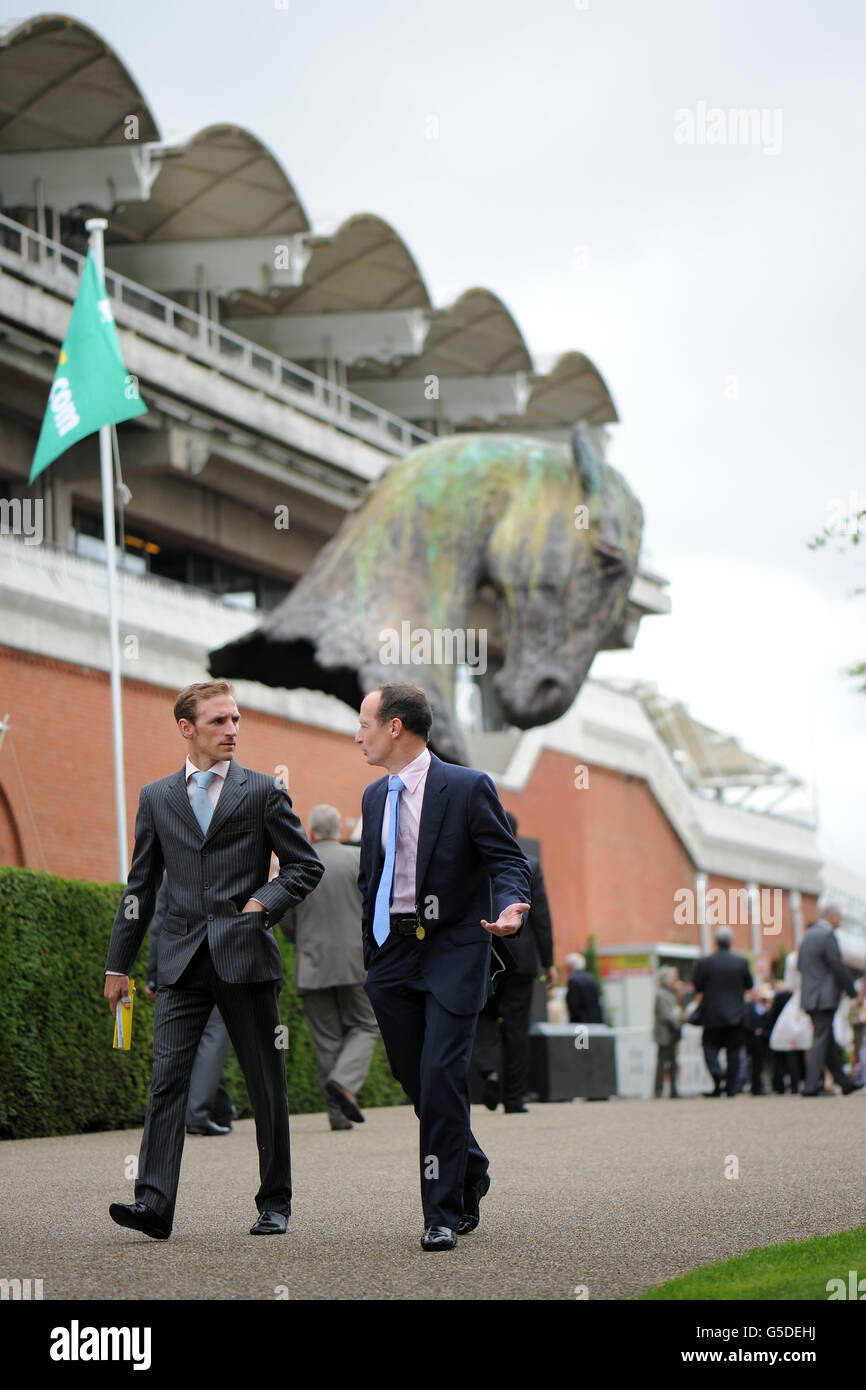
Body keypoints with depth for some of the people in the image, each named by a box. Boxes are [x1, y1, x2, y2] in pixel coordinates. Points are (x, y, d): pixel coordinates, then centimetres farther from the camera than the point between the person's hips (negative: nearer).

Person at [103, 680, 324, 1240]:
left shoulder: (264, 791, 5)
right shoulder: (157, 798, 12)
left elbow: (306, 866, 8)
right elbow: (141, 886, 16)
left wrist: (264, 901, -9)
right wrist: (119, 963, 15)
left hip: (246, 958, -1)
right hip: (182, 961, 1)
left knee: (267, 1086, 4)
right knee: (168, 1078, -10)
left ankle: (275, 1203, 15)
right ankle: (155, 1203, -15)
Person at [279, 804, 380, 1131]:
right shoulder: (359, 858, -2)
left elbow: (285, 922, 4)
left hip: (312, 967, 2)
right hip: (355, 961, -2)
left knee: (327, 1038, 6)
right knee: (364, 1026, 9)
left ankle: (339, 1113, 2)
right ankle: (345, 1081, -16)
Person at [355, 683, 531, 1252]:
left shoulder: (468, 788, -7)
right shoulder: (375, 797, 12)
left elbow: (509, 860, -6)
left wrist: (510, 908, -27)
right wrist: (370, 958, 17)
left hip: (453, 949, -6)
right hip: (393, 951, 6)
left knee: (441, 1076, -14)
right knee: (415, 1078, 9)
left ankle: (443, 1214, -7)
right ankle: (470, 1169, 34)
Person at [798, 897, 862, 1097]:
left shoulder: (808, 935, 13)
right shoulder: (828, 936, -15)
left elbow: (800, 965, 19)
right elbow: (838, 968, -16)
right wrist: (852, 992, -5)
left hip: (809, 996, 9)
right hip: (825, 997, -9)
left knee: (829, 1041, 14)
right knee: (821, 1040, -7)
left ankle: (844, 1082, 22)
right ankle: (811, 1086, -9)